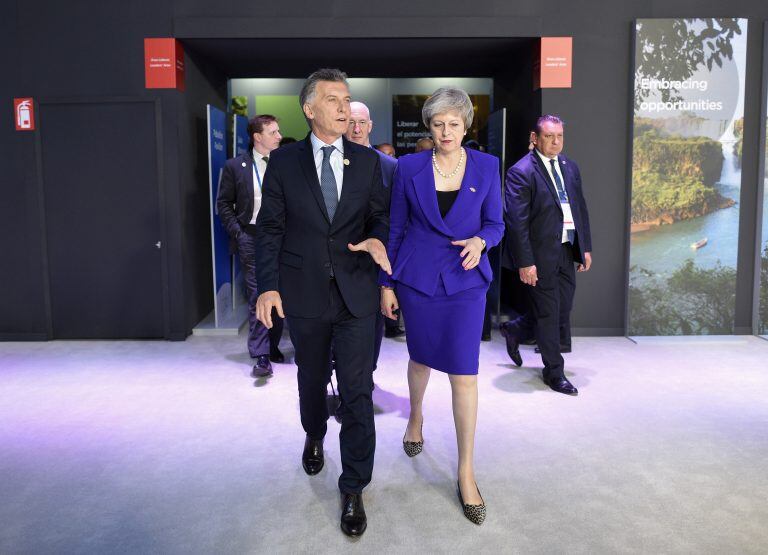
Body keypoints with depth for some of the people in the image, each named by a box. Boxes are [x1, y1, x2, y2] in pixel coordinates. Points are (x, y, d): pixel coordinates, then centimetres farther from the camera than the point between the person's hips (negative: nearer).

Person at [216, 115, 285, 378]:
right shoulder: (235, 166, 2)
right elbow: (224, 203, 6)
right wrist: (237, 233, -4)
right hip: (252, 236, -2)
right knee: (257, 296, -5)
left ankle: (273, 346, 22)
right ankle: (261, 356, -3)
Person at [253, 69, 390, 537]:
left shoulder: (368, 161, 3)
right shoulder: (284, 161, 0)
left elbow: (379, 215, 7)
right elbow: (270, 228, 0)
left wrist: (377, 238, -16)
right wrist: (269, 286, -8)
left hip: (356, 292, 0)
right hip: (304, 293, 0)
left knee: (358, 391, -1)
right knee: (313, 377, 19)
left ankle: (353, 489, 12)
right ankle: (315, 436, 50)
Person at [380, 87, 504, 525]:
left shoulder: (487, 166, 0)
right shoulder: (409, 167, -1)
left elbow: (496, 223, 5)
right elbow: (395, 227, 3)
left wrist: (480, 241, -19)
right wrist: (386, 283, 3)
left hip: (465, 280, -1)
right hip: (417, 278, 1)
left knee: (464, 373, -4)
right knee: (421, 357, 17)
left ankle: (467, 472, 8)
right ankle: (416, 415, 50)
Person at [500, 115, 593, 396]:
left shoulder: (570, 167, 11)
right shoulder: (521, 172, -13)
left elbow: (580, 208, 15)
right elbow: (516, 221, -17)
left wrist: (586, 247, 11)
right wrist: (525, 262, -19)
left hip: (566, 250, 7)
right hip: (540, 254, -7)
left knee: (563, 308, 15)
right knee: (548, 313, 4)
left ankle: (514, 330, 39)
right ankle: (554, 372, 20)